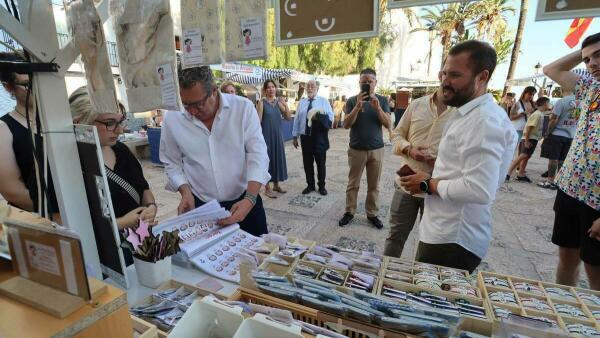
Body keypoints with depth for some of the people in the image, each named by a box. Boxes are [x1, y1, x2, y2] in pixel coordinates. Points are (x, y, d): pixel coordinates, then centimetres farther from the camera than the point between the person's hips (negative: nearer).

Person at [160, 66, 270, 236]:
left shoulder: (243, 107, -11)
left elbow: (257, 155, -14)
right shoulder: (172, 119, -6)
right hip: (200, 207, 1)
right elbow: (172, 164, 6)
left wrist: (250, 199, -25)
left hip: (244, 202, 0)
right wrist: (185, 191, -12)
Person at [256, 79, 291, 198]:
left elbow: (288, 117, 4)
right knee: (267, 159, 1)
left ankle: (276, 185, 27)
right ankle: (267, 188, 11)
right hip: (266, 136, -5)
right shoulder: (262, 103, -7)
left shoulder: (278, 102, 8)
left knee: (278, 158, 11)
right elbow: (258, 121, -10)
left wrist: (285, 104, -10)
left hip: (277, 135, 6)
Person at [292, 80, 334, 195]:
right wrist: (295, 136, 4)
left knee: (320, 162, 6)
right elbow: (297, 119, 8)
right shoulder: (301, 102, 10)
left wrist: (319, 117, -23)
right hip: (305, 136, 2)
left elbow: (331, 117, -5)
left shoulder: (323, 101, 3)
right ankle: (310, 185, 23)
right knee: (307, 162, 8)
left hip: (319, 137, -2)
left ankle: (321, 186, 21)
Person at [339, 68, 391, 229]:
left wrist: (377, 107, -20)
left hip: (376, 149, 1)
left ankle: (372, 214, 20)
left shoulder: (382, 100, 3)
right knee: (353, 183, 6)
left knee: (374, 185, 8)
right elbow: (346, 125, -9)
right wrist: (358, 106, -22)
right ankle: (349, 212, 18)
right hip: (356, 149, -1)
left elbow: (388, 124, -4)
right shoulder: (352, 101, -1)